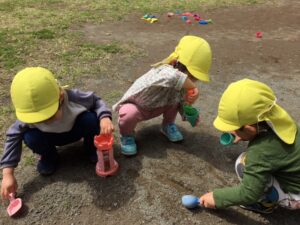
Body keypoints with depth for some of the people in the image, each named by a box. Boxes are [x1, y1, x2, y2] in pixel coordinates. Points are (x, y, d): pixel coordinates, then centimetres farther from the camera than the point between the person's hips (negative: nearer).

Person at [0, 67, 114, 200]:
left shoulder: (72, 97, -37)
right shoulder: (29, 115, -31)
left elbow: (95, 101, -20)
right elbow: (13, 136, -18)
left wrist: (105, 117, -42)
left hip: (77, 130, -1)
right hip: (52, 137, 1)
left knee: (91, 119, -33)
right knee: (30, 138, -29)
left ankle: (91, 148, 0)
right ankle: (49, 157, 6)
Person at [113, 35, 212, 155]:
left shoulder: (182, 80, -12)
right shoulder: (164, 71, -38)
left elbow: (181, 100, 1)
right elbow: (172, 77, -64)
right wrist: (193, 88, -50)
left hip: (155, 107, 7)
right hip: (134, 105, -6)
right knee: (130, 114, -39)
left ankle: (168, 125, 13)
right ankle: (127, 135, -4)